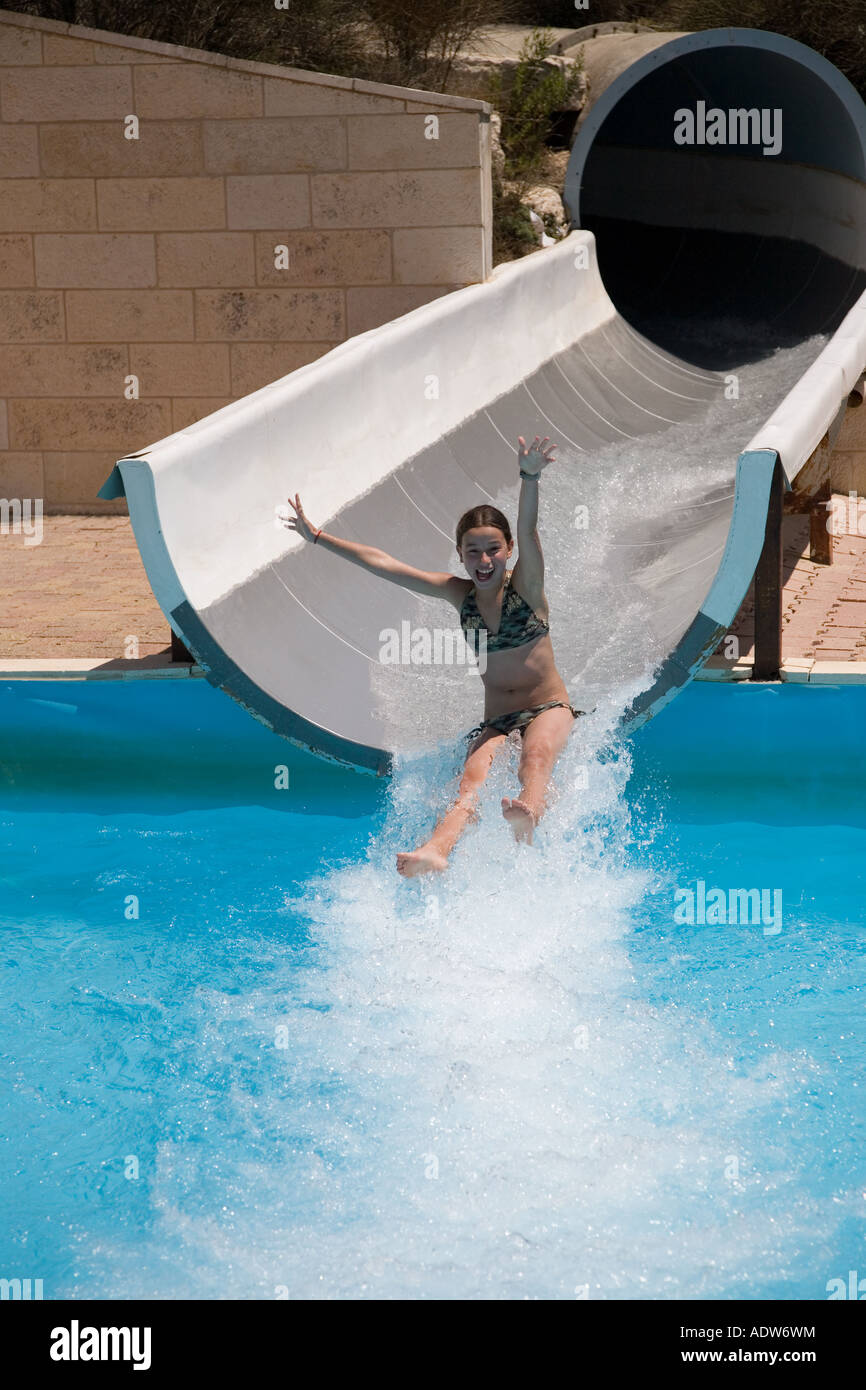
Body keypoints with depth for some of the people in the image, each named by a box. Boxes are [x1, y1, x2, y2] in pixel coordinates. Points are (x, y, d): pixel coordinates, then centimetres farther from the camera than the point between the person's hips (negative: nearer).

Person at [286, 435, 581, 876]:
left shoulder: (526, 584, -6)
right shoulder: (459, 593, 5)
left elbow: (527, 531, -26)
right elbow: (381, 563, 6)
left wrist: (529, 478, -46)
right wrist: (318, 537, 8)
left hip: (549, 708, -2)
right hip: (494, 720, 3)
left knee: (535, 757, -35)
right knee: (473, 776, -26)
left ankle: (527, 815, -68)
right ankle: (435, 851, -54)